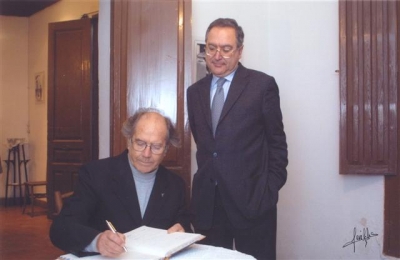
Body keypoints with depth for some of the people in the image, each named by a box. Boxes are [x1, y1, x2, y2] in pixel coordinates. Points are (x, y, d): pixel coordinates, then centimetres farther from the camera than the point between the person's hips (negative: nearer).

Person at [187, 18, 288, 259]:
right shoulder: (195, 91, 10)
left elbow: (277, 143, -2)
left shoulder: (262, 84, -3)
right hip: (207, 200, 4)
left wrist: (270, 190, -7)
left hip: (251, 198, -4)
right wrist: (206, 175, 7)